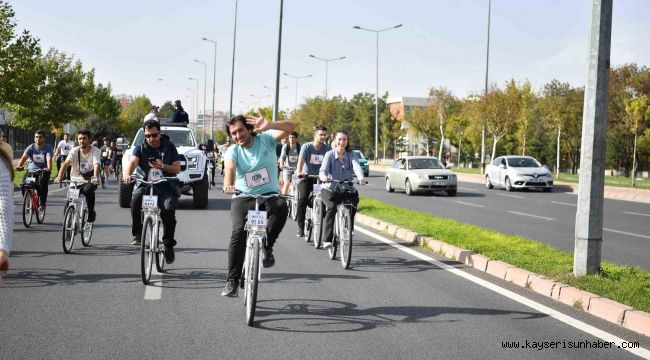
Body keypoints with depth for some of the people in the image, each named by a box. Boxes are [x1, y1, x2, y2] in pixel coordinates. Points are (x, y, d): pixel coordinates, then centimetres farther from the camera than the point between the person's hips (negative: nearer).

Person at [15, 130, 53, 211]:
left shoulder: (48, 148, -7)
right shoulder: (31, 147, -1)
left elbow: (49, 159, -24)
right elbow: (24, 157, -15)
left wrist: (49, 168, -45)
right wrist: (19, 165, -36)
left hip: (43, 171, -2)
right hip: (31, 170, 3)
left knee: (42, 182, -32)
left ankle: (43, 203, -19)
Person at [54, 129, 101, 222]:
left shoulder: (96, 151, -9)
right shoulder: (74, 151, -4)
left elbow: (96, 165, -26)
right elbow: (66, 164, -17)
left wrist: (95, 177, -47)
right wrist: (59, 176, -35)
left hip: (89, 181, -2)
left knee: (88, 190, -34)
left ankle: (91, 212, -12)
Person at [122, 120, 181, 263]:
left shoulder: (169, 147, 5)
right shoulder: (140, 148, 5)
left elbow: (177, 168, 0)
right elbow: (132, 162, -14)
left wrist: (162, 166, -20)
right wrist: (126, 174, -37)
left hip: (165, 186, -1)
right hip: (146, 184, 1)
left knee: (169, 209, -28)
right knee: (136, 198, -33)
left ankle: (169, 243, -8)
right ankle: (137, 234, -19)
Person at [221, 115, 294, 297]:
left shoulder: (265, 139, -1)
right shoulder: (233, 151, 0)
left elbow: (290, 127, -17)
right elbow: (230, 168, -22)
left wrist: (269, 125, -37)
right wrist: (228, 184, -46)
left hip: (270, 195, 0)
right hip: (243, 197, 0)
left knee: (281, 207, -35)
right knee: (238, 232, -23)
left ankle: (267, 247, -12)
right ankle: (232, 281, -15)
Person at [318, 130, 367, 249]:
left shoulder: (352, 155, 2)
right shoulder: (330, 154, -3)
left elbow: (357, 167, -18)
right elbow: (323, 169, -19)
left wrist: (361, 178, -40)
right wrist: (323, 176, -44)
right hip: (330, 189, -2)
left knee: (352, 206, -27)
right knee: (332, 207, -30)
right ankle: (327, 240, -30)